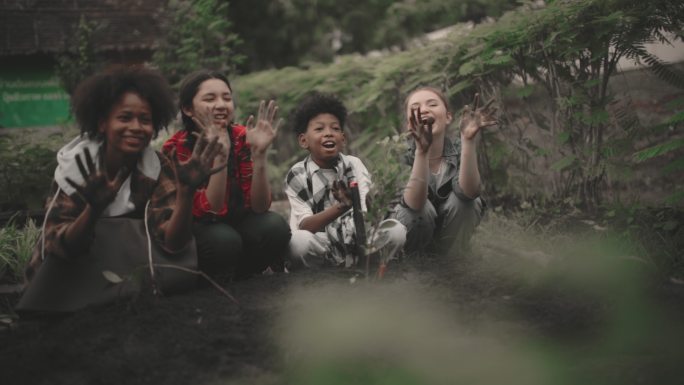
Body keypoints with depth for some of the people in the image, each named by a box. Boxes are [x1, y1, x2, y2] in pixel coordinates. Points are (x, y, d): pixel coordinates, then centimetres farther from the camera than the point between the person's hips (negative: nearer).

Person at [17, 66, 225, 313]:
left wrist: (186, 192, -43)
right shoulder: (75, 163, -19)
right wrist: (94, 209, -47)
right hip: (71, 269, -1)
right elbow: (60, 247, -28)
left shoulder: (160, 170, -15)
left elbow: (172, 245, -26)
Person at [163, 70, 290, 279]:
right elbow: (210, 212, -28)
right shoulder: (177, 147, -20)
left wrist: (259, 153, -33)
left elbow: (259, 206, -19)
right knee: (224, 240, -34)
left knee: (274, 226, -25)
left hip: (236, 222, 4)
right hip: (194, 231, -4)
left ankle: (240, 280, -1)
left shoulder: (241, 137, -12)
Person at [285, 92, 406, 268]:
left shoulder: (353, 164, 0)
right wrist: (341, 208, -34)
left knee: (396, 230, -23)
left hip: (357, 242, 2)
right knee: (299, 241, -35)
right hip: (322, 249, -2)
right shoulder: (297, 175, -5)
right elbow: (304, 226, -18)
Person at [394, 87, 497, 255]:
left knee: (460, 198, -26)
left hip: (452, 240, 2)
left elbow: (469, 192, -35)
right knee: (421, 208, -33)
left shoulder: (459, 151, -14)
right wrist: (421, 150, -52)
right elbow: (414, 203, -37)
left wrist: (468, 139, -48)